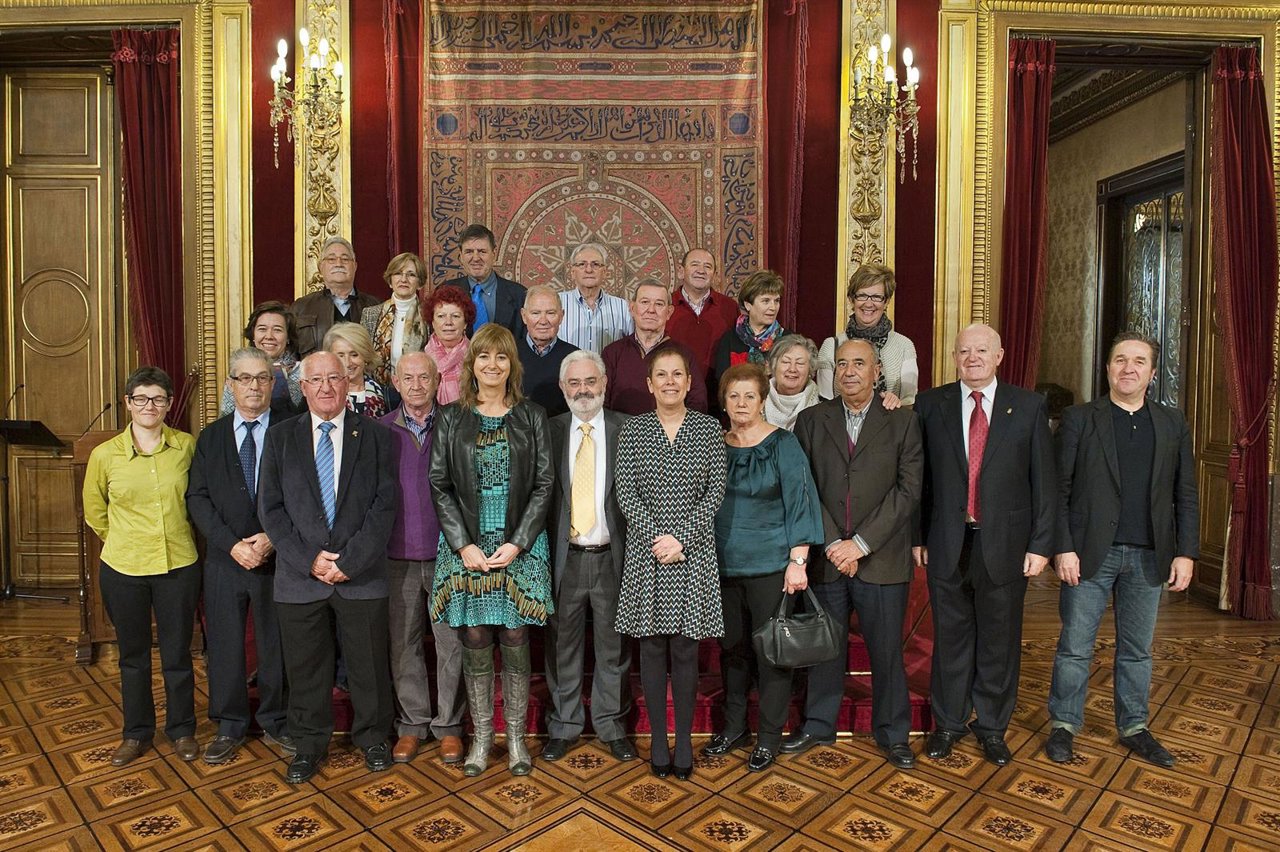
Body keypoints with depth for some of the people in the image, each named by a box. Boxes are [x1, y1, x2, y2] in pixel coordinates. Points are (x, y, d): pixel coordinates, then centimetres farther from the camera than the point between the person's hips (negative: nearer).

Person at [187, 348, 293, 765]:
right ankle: (230, 726, 27)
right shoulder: (210, 437, 7)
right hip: (224, 559, 2)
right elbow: (198, 499, 0)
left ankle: (276, 722, 26)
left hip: (277, 558, -2)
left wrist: (272, 539, -16)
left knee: (277, 644, 9)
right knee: (225, 645, 10)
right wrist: (232, 544, -12)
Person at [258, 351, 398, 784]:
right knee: (305, 667, 13)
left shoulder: (375, 435, 1)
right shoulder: (280, 438, 6)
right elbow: (270, 508, 1)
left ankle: (372, 738, 31)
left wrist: (349, 561, -12)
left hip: (361, 575, -1)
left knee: (369, 664, 10)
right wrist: (309, 560, -9)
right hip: (299, 576, 1)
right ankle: (309, 744, 32)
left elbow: (384, 505, -5)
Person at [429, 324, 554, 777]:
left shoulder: (532, 416, 4)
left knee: (515, 642, 4)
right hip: (466, 545, 1)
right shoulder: (450, 418, 5)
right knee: (475, 642, 6)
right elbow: (438, 485, 1)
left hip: (520, 546, 0)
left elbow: (544, 484, 0)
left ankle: (516, 737, 20)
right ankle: (481, 736, 22)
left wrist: (517, 543, -9)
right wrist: (463, 545, -8)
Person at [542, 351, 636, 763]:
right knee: (562, 647, 12)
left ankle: (611, 725, 30)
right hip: (564, 557, 1)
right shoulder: (549, 431, 3)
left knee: (614, 648, 12)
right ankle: (563, 726, 30)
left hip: (612, 556, -1)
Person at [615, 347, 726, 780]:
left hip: (694, 552, 0)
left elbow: (716, 490, -2)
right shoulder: (633, 430, 4)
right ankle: (658, 740, 21)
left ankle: (684, 742, 20)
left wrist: (681, 538, -11)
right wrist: (656, 538, -13)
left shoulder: (709, 428, 4)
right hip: (645, 554, 0)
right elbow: (625, 492, -2)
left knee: (685, 648, 5)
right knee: (651, 647, 7)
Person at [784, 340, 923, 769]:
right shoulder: (811, 420, 5)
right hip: (826, 556, 1)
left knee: (886, 650, 9)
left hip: (882, 558, -1)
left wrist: (860, 543, -13)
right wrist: (831, 544, -10)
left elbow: (908, 489, -6)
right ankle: (818, 724, 31)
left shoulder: (902, 422, 1)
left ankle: (892, 732, 29)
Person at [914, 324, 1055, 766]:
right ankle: (948, 722, 30)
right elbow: (919, 477, 3)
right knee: (950, 636, 12)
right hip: (947, 543, 0)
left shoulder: (1028, 406, 1)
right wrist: (917, 536, 1)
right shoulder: (930, 405, 2)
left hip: (1005, 542, 0)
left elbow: (1043, 480, 1)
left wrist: (1041, 543, -3)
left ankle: (991, 726, 30)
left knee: (999, 639, 11)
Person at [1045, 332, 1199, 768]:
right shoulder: (1079, 419, -1)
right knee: (1075, 646, 6)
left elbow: (1186, 495, 9)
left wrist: (1185, 552, 1)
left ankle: (1134, 727, 30)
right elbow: (1059, 490, -4)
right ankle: (1063, 724, 19)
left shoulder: (1173, 424, 9)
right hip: (1090, 552, -3)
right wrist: (1063, 548, -11)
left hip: (1149, 556, 3)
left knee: (1137, 649, 15)